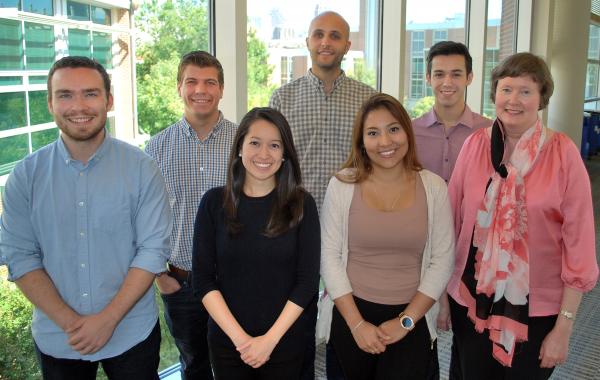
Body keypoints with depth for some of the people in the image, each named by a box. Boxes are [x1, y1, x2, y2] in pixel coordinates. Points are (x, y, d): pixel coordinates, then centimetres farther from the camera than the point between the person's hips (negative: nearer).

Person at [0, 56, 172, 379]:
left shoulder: (141, 168, -9)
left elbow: (153, 249, -11)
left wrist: (108, 319, -16)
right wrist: (70, 322, -14)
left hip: (132, 335, -1)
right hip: (56, 339, 1)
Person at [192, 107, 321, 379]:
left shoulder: (302, 204, -5)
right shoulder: (214, 202, -4)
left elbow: (308, 280, -7)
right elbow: (203, 279, -5)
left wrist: (270, 339, -13)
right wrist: (240, 337, -13)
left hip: (287, 341, 0)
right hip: (227, 340, 1)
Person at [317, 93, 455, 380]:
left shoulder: (433, 187, -2)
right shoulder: (342, 185, -5)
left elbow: (442, 261, -3)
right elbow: (329, 256, -5)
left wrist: (406, 321, -8)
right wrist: (357, 324, -9)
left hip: (413, 317, 0)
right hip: (350, 316, 0)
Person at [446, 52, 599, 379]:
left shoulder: (562, 152, -10)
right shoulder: (475, 145, -4)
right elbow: (452, 221, 1)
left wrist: (564, 327, -7)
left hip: (536, 307, -2)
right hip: (471, 300, 2)